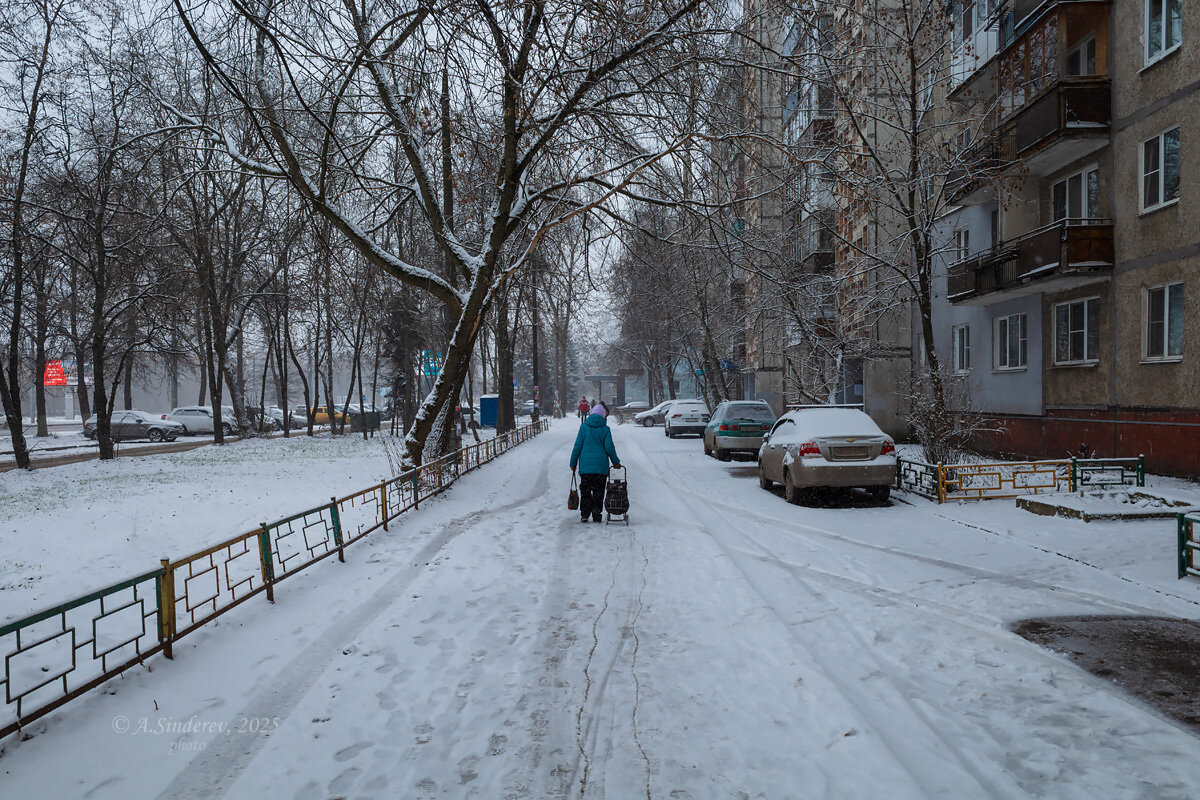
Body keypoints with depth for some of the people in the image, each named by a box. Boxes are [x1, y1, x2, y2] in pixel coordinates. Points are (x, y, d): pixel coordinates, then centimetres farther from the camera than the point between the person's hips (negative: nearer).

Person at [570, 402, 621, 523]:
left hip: (585, 465, 1)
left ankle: (584, 514, 6)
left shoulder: (584, 427, 0)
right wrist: (616, 462, 9)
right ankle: (596, 516, 6)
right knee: (598, 491, 7)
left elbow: (577, 446, 0)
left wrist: (573, 463, 7)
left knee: (585, 490, 11)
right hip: (601, 466, -1)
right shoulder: (605, 429, -2)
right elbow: (609, 447, -4)